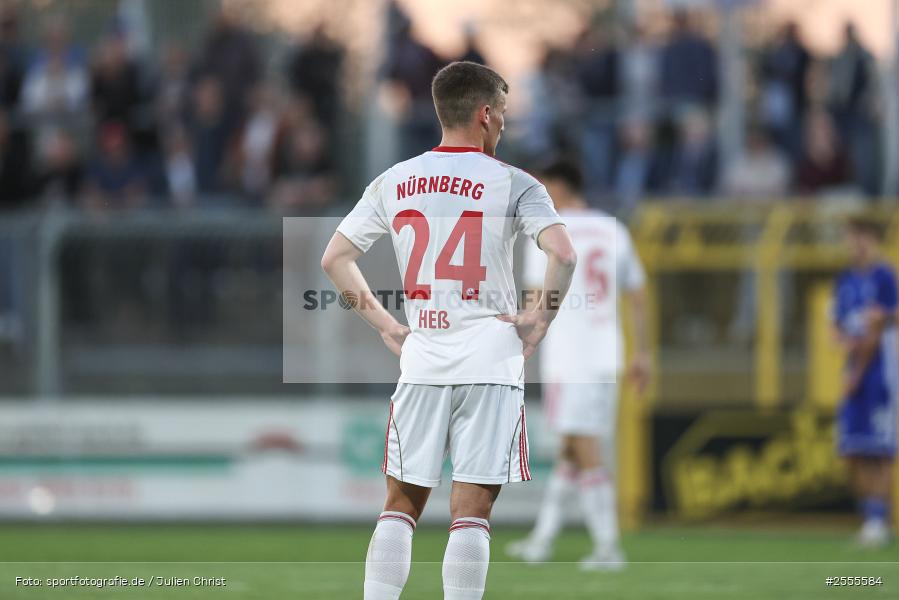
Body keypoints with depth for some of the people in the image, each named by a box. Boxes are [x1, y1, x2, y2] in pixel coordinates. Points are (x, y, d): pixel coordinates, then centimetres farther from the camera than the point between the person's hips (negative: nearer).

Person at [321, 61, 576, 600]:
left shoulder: (394, 183, 8)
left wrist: (385, 324, 13)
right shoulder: (512, 184, -4)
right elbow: (563, 254, -17)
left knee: (402, 503, 11)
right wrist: (540, 321, -4)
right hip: (491, 359, -3)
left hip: (421, 359, 3)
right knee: (472, 510, -2)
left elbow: (335, 259, 10)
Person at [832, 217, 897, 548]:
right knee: (853, 452, 3)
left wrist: (857, 373, -8)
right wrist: (846, 341, -7)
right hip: (854, 372, 7)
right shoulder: (845, 280, 15)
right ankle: (869, 517, 9)